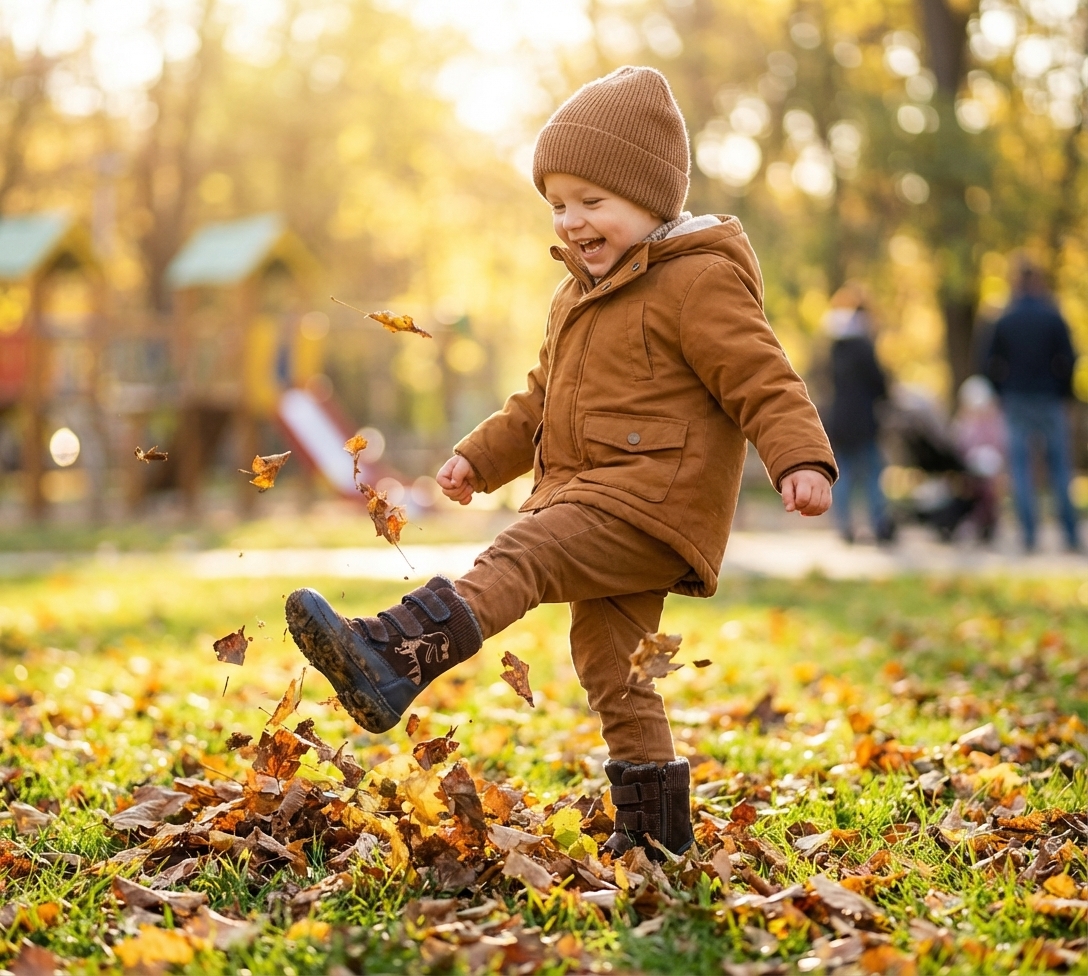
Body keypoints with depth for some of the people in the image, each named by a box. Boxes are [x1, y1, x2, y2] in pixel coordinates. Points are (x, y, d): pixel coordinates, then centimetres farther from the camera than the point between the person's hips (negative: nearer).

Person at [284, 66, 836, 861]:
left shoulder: (700, 282, -8)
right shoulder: (580, 296, 21)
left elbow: (764, 380, -13)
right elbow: (541, 402, 30)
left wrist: (801, 461, -26)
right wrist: (480, 458, 22)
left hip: (654, 500, -9)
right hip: (598, 500, 9)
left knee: (522, 556, -26)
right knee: (609, 664, 9)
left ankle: (394, 661, -42)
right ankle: (655, 832, 17)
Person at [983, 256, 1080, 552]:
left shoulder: (1004, 322, 1)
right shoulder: (1053, 319, -5)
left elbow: (992, 365, 2)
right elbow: (1068, 360, -7)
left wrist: (1004, 397, 12)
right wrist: (1064, 393, 7)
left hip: (1016, 402, 1)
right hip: (1049, 402, -1)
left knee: (1021, 468, 3)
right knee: (1060, 466, 5)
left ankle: (1028, 535, -3)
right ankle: (1071, 535, 5)